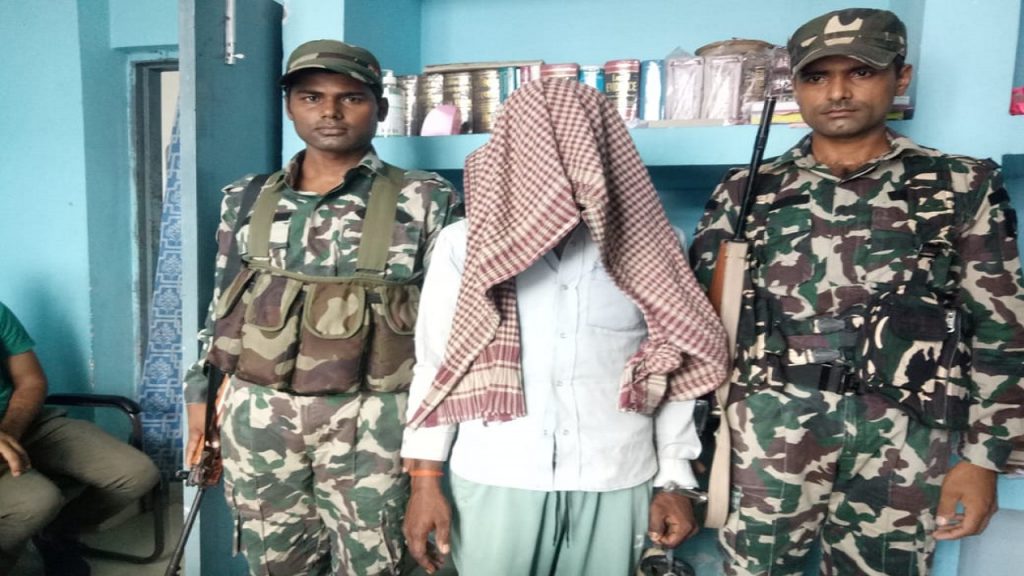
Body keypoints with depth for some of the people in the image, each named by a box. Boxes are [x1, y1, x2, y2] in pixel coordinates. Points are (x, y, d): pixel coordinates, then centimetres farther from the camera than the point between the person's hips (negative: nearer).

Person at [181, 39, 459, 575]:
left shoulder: (425, 201, -4)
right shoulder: (247, 201, 7)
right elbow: (221, 309, 14)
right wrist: (199, 394, 13)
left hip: (369, 421, -3)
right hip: (258, 416, 4)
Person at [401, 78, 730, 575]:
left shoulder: (644, 246, 2)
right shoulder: (464, 244, -1)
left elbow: (672, 371, 5)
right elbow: (436, 366, 1)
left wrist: (674, 482, 5)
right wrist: (425, 480, -1)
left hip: (616, 485, 1)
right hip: (494, 482, 0)